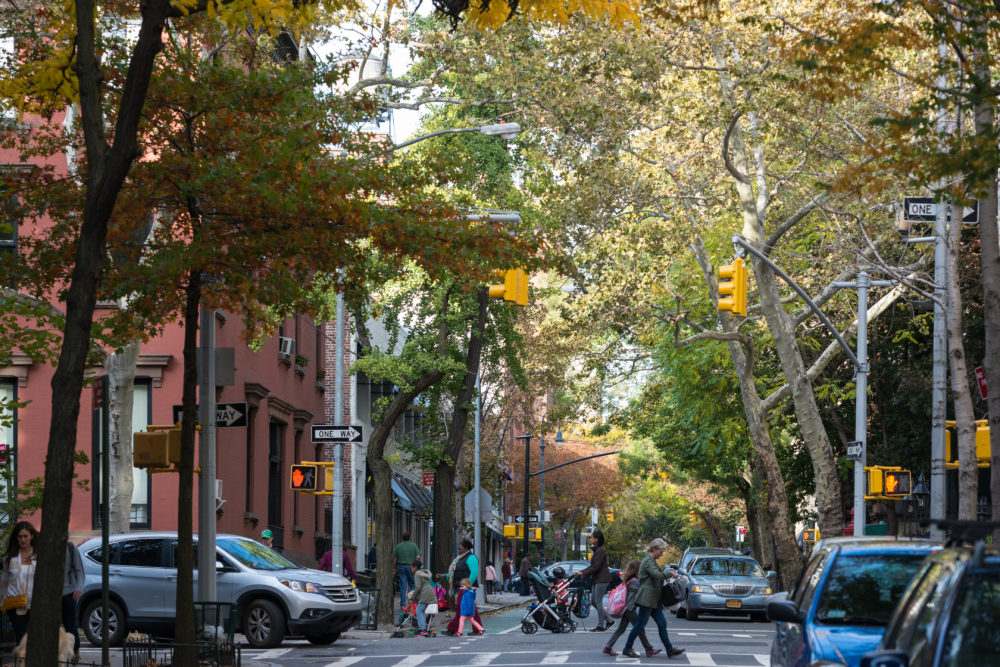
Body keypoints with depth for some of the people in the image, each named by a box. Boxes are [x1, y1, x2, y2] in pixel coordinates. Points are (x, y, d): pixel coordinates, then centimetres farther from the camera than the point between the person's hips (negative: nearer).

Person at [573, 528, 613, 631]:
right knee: (593, 600, 11)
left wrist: (583, 573, -15)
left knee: (598, 601, -6)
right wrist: (580, 572, 12)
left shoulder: (600, 551, -16)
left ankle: (600, 626, 0)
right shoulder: (596, 550, 15)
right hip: (597, 579, 10)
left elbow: (596, 567, -20)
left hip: (602, 579, -10)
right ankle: (609, 620, 15)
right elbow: (592, 566, 18)